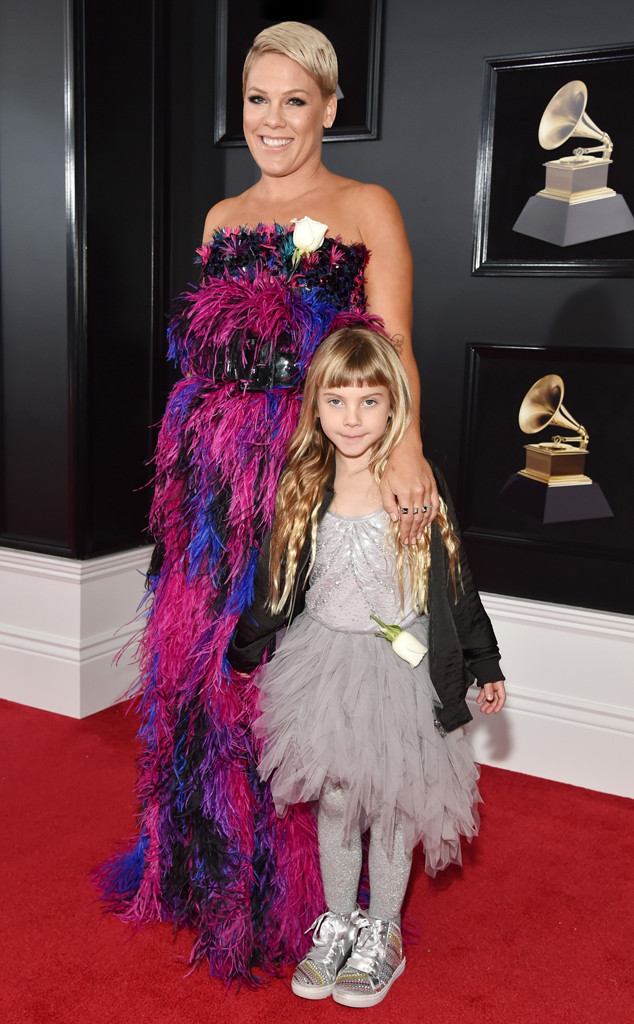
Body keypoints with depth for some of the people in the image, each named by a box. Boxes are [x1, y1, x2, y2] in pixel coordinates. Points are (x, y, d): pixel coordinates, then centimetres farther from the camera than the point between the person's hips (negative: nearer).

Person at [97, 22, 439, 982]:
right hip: (214, 467, 5)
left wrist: (406, 448, -27)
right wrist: (197, 453, 12)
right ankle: (207, 861, 31)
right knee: (200, 657, 9)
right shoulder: (223, 217, 18)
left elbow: (393, 348, -9)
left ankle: (293, 892, 18)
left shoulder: (368, 208, 2)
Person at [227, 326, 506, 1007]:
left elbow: (455, 584, -1)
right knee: (333, 800, 13)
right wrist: (240, 656, 14)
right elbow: (276, 586, 8)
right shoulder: (302, 490, -3)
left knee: (392, 802, 11)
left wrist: (485, 665, 5)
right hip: (324, 665, 2)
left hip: (402, 670, -2)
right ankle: (337, 923, 35)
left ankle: (383, 933, 32)